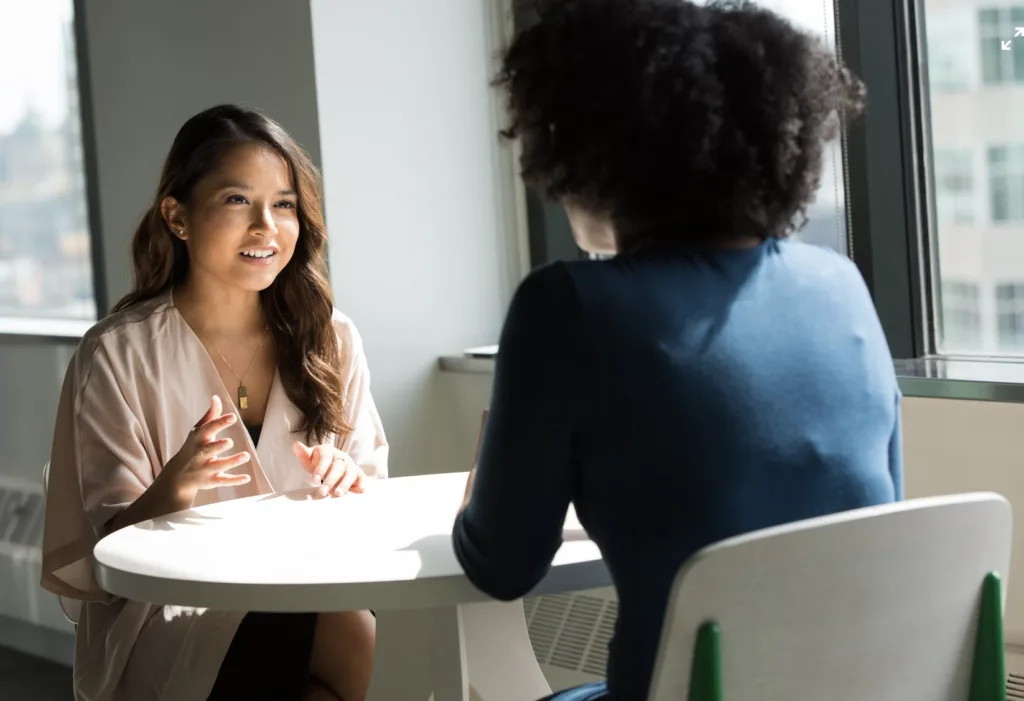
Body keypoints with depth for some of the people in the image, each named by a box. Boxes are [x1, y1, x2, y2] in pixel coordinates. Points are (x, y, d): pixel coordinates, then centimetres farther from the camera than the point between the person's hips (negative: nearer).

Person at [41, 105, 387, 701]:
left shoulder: (330, 338, 7)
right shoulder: (117, 355, -4)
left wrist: (349, 482, -12)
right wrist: (171, 492, -26)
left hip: (314, 595, 4)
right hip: (169, 620, -4)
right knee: (368, 650, -31)